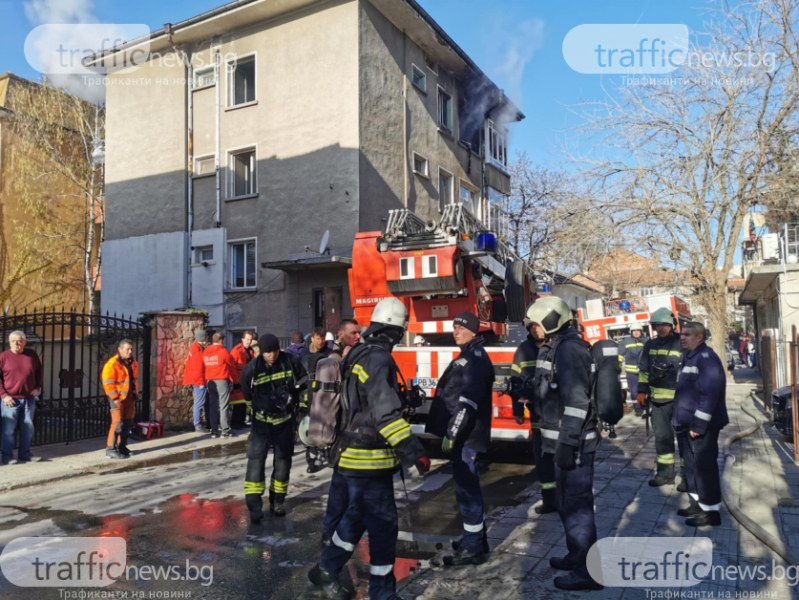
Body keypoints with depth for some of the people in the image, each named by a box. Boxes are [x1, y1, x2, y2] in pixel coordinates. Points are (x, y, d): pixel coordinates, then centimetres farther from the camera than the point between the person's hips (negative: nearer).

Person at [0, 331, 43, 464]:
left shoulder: (32, 355, 5)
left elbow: (40, 372, 17)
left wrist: (38, 387, 6)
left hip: (29, 398, 4)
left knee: (28, 427, 9)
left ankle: (25, 454, 19)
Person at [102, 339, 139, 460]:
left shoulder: (133, 363, 10)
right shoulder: (112, 364, -14)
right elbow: (108, 383, -16)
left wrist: (135, 394, 13)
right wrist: (115, 398, -19)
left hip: (130, 398, 8)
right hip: (118, 399, -8)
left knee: (128, 422, 12)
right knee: (118, 423, -11)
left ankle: (122, 446, 24)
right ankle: (111, 449, -3)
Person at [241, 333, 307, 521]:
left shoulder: (291, 363, -13)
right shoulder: (251, 369, -16)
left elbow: (304, 384, 6)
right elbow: (248, 396, 3)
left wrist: (295, 404, 10)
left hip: (285, 421, 2)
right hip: (261, 422, -2)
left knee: (283, 462, 8)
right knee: (255, 461, -12)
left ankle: (277, 501, 23)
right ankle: (254, 504, -7)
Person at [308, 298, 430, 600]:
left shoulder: (358, 354, 9)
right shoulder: (378, 358, -21)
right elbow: (386, 413, -28)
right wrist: (414, 452, -28)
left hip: (354, 453, 10)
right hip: (369, 459, -10)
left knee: (357, 516, 23)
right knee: (383, 526, 1)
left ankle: (325, 570, 35)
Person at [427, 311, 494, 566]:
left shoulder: (475, 358, -14)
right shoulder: (469, 356, 18)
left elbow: (467, 402, -25)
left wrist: (452, 433, -26)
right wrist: (452, 433, 21)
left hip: (465, 436, -11)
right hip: (464, 435, 11)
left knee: (466, 488, -5)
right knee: (468, 486, 18)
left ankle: (473, 548, 3)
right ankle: (477, 539, 30)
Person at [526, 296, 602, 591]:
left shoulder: (570, 349, -18)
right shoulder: (556, 347, 13)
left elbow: (577, 401, -24)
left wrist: (567, 442, -25)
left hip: (573, 441, -10)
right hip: (565, 439, 10)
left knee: (576, 504, -2)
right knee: (569, 501, 20)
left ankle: (587, 571, 9)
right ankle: (578, 556, 35)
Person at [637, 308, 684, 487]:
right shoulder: (650, 345, 10)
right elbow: (643, 369, 14)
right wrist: (642, 391, 9)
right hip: (659, 398, 5)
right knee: (662, 436, 12)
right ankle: (665, 472, 25)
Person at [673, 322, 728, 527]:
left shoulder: (706, 358, -18)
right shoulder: (690, 357, 14)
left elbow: (709, 394, -24)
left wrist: (698, 424, -24)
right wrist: (680, 420, 19)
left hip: (701, 426, -10)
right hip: (689, 424, 10)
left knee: (704, 466, -2)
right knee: (692, 465, 17)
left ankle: (711, 510, 9)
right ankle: (697, 503, 29)